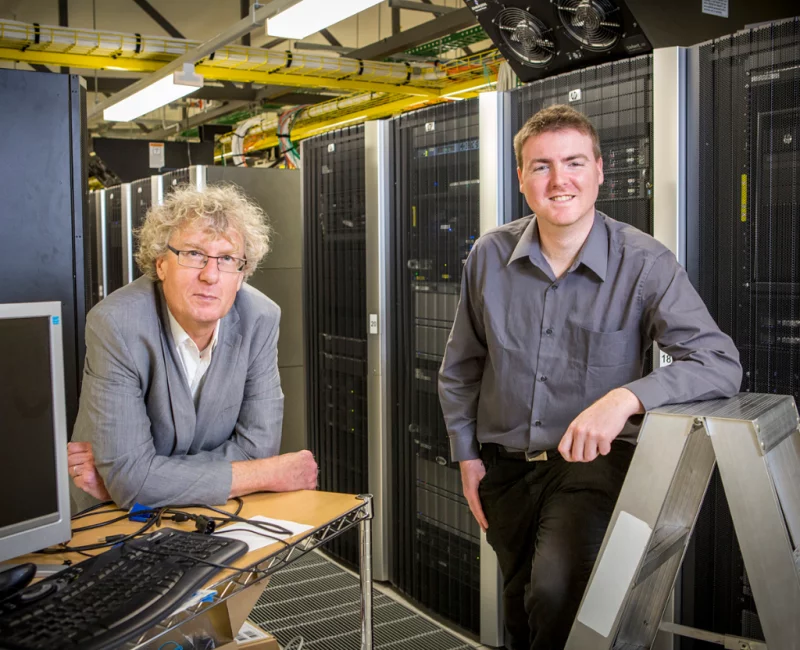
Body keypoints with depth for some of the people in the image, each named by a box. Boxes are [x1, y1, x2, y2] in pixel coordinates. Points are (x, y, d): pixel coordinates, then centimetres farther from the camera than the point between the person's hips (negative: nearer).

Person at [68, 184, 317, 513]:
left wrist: (127, 475, -17)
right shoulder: (116, 324, -20)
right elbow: (130, 479, -23)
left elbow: (257, 445, -9)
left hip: (214, 515, 2)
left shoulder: (260, 319, -10)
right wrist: (271, 474, -19)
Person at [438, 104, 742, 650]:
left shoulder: (645, 264, -15)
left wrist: (626, 396, -38)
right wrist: (467, 455, 6)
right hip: (505, 463, 4)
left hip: (591, 462, -4)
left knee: (556, 591, -27)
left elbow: (721, 363, -23)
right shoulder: (490, 256, -5)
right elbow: (461, 369, 7)